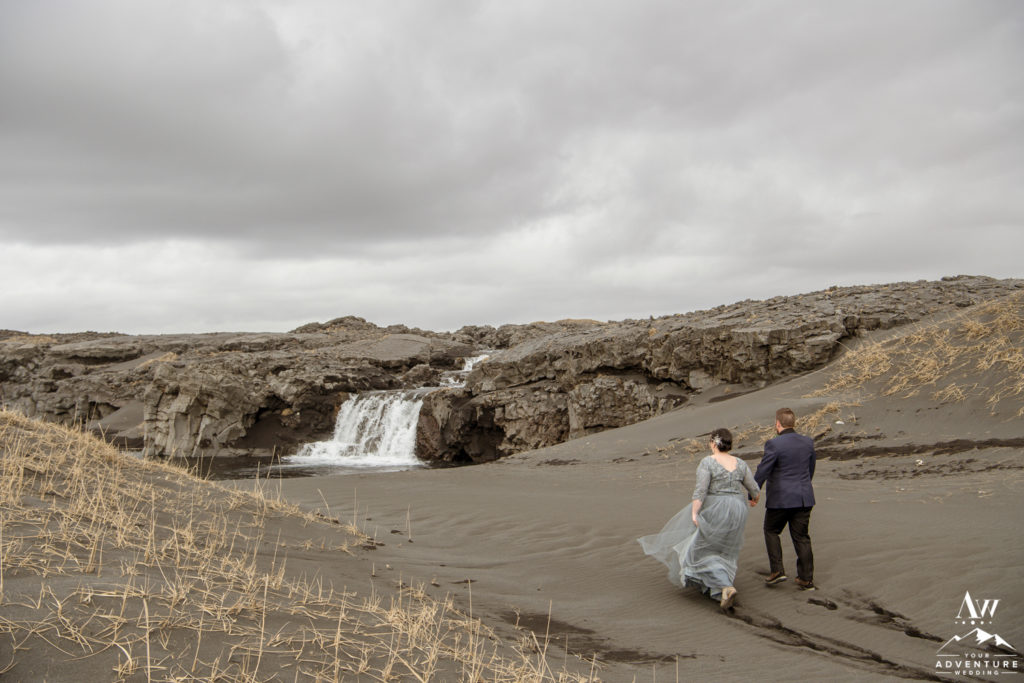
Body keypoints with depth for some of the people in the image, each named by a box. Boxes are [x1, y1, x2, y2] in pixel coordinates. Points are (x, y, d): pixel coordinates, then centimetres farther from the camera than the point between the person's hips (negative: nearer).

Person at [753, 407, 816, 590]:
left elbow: (762, 472, -13)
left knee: (771, 531, 16)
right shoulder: (808, 442, 3)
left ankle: (776, 570, 9)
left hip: (780, 499, -5)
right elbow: (810, 470, 15)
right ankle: (806, 580, 12)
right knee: (801, 537, 11)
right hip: (804, 498, 5)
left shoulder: (774, 444, -15)